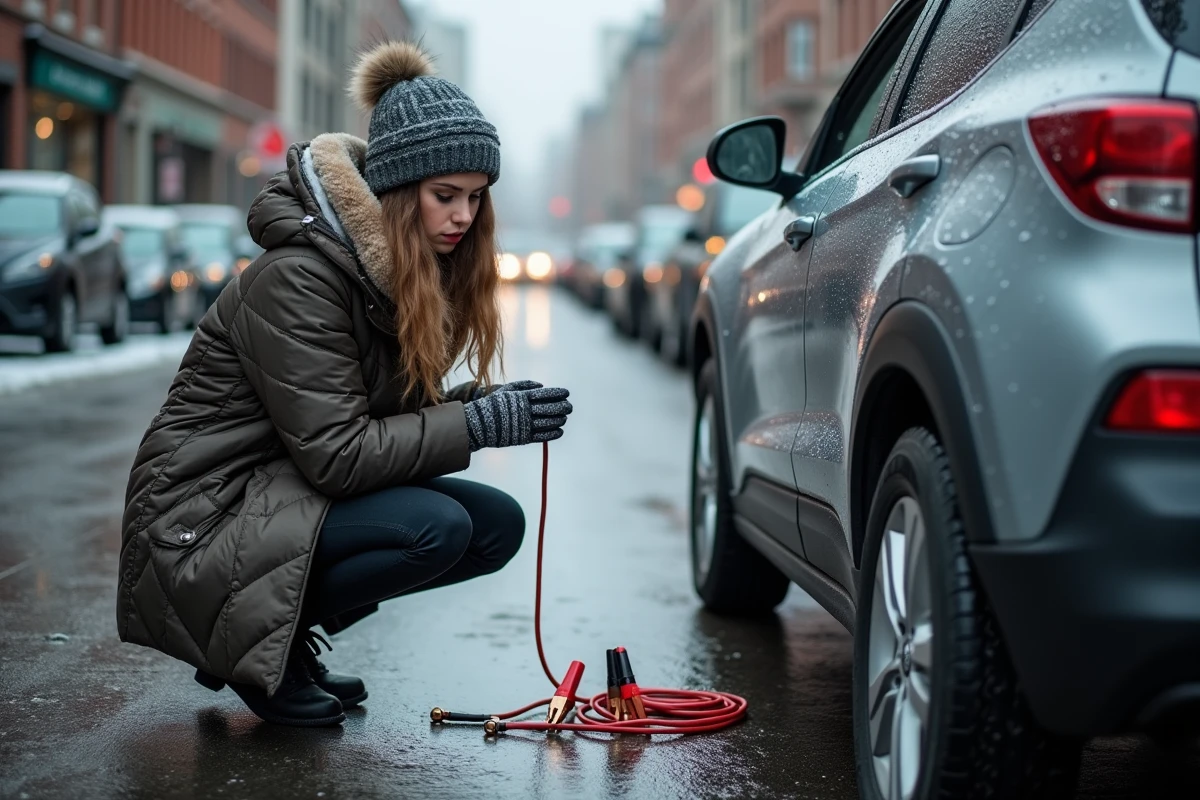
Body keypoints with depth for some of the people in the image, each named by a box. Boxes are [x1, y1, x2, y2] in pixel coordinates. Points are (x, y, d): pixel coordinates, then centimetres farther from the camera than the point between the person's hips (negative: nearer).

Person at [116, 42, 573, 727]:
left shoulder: (411, 272, 5)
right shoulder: (297, 278, -22)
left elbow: (391, 412, 9)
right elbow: (335, 453, -25)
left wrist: (483, 405, -10)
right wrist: (475, 425, -24)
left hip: (290, 493, 9)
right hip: (205, 514, -9)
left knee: (497, 524, -3)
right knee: (435, 527, -27)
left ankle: (279, 635, 7)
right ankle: (251, 650, -5)